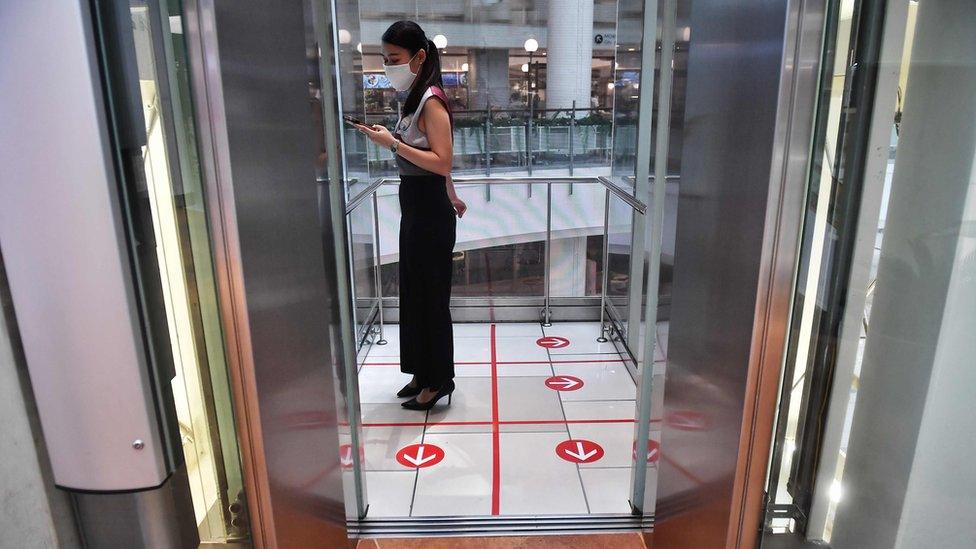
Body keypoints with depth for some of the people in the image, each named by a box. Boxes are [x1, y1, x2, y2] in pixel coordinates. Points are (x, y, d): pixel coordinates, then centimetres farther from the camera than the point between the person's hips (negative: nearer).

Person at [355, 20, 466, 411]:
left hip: (430, 212, -10)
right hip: (414, 207, 10)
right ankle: (423, 373, 31)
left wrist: (392, 143, -23)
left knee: (432, 297, 2)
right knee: (413, 293, 16)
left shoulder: (431, 101, -15)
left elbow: (441, 162, -22)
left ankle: (439, 380, 18)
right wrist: (452, 197, 27)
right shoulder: (415, 99, 12)